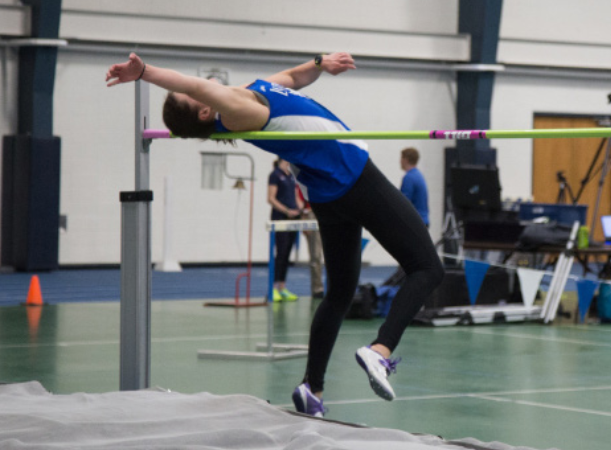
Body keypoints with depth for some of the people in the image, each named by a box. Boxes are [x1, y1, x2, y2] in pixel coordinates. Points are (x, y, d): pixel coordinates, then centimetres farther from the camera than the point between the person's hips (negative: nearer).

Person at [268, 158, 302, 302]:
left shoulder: (291, 176, 16)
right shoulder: (275, 175, -7)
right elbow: (271, 199, -12)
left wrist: (300, 208, 2)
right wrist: (287, 211, -18)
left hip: (292, 219, 8)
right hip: (280, 218, -8)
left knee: (287, 254, 7)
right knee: (281, 253, -11)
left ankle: (283, 289, 10)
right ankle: (274, 289, -10)